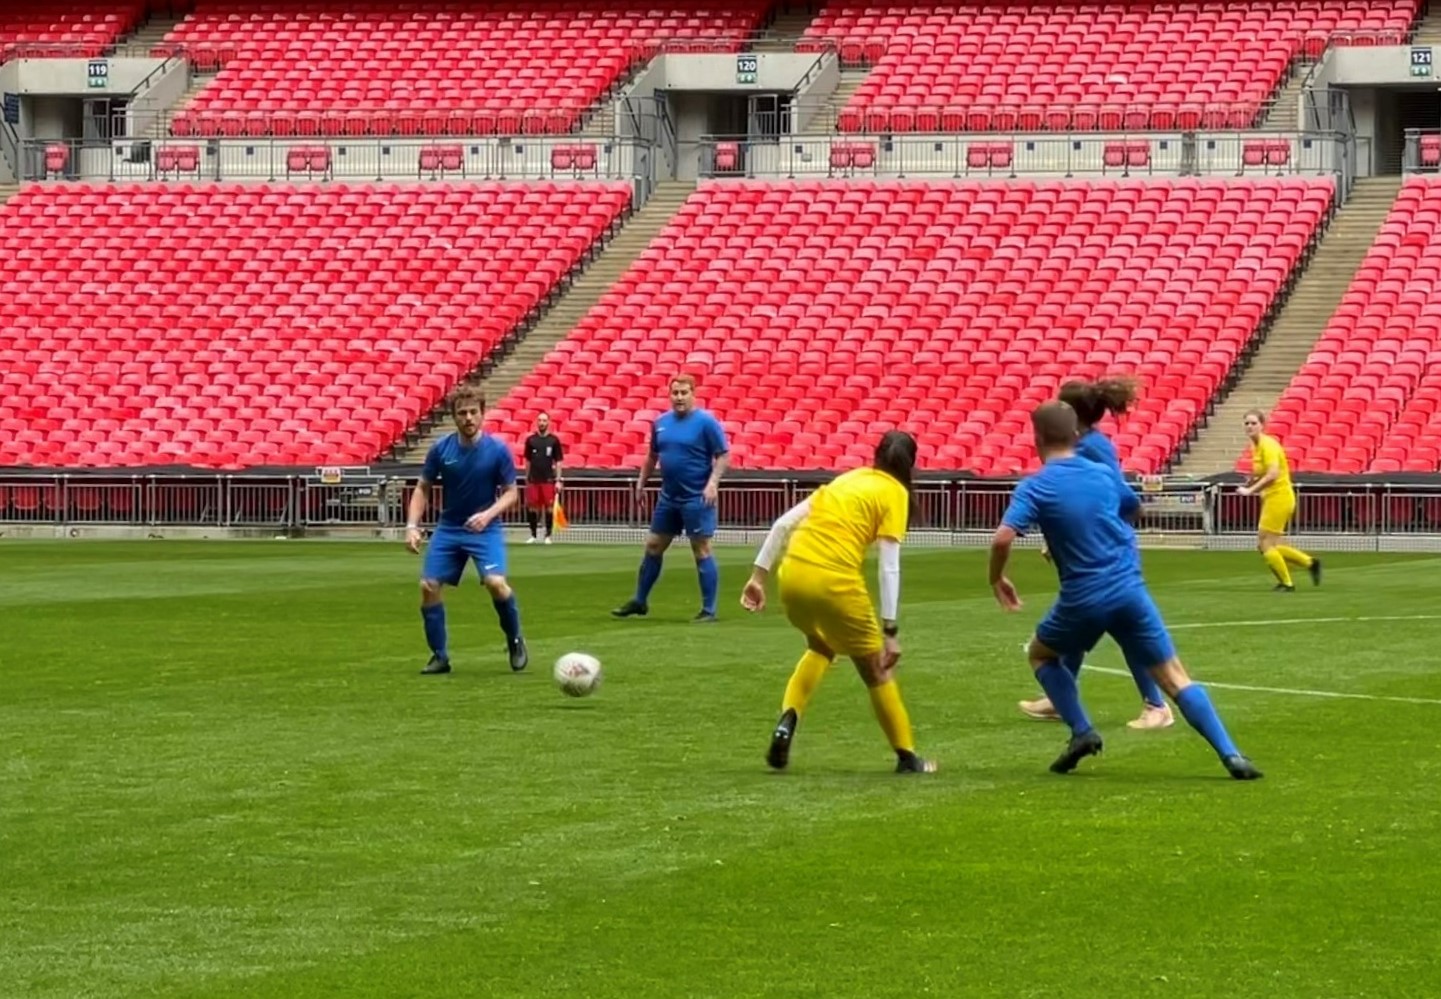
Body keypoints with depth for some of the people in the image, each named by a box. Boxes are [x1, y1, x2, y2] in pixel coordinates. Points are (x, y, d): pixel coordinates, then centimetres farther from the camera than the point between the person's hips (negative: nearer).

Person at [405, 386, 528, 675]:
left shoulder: (497, 450, -11)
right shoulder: (441, 449, -5)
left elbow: (510, 493, -4)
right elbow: (423, 489, 5)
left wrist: (488, 514, -22)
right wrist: (412, 525, -8)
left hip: (485, 529, -3)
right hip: (448, 529, 3)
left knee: (495, 582, -23)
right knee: (429, 586, -7)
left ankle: (515, 641, 2)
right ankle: (439, 656, 8)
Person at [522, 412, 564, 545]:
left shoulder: (554, 440, 2)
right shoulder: (531, 440, 6)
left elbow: (558, 461, 3)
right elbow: (528, 461, 12)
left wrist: (558, 480, -3)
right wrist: (526, 479, 9)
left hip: (548, 479, -2)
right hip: (533, 479, 2)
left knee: (549, 507, -3)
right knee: (532, 507, 0)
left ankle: (548, 536, 5)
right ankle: (533, 535, 10)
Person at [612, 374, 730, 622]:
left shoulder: (706, 422, -9)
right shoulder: (661, 423, 9)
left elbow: (723, 456, -11)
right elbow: (652, 455, 22)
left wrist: (713, 482, -23)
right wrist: (642, 481, 19)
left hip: (696, 498, -7)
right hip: (668, 497, 7)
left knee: (701, 550, -5)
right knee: (653, 546, 13)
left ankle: (709, 610, 0)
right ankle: (639, 602, 25)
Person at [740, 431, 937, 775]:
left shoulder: (848, 478, 21)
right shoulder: (894, 493, 4)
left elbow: (783, 523, 15)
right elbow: (889, 568, -5)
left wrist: (759, 574, 17)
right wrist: (890, 631, -7)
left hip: (793, 574, 5)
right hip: (836, 582, -5)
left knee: (820, 647, 32)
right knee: (876, 669, 14)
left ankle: (787, 720, 11)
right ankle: (907, 757, 22)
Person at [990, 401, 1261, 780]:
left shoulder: (1034, 488, -5)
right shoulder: (1104, 474, 8)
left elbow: (1003, 538, -18)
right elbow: (1131, 508, 28)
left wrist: (997, 579, 0)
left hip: (1083, 599, -3)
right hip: (1130, 589, 3)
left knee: (1040, 653, 26)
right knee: (1174, 678, 4)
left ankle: (1082, 732, 9)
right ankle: (1231, 756, -10)